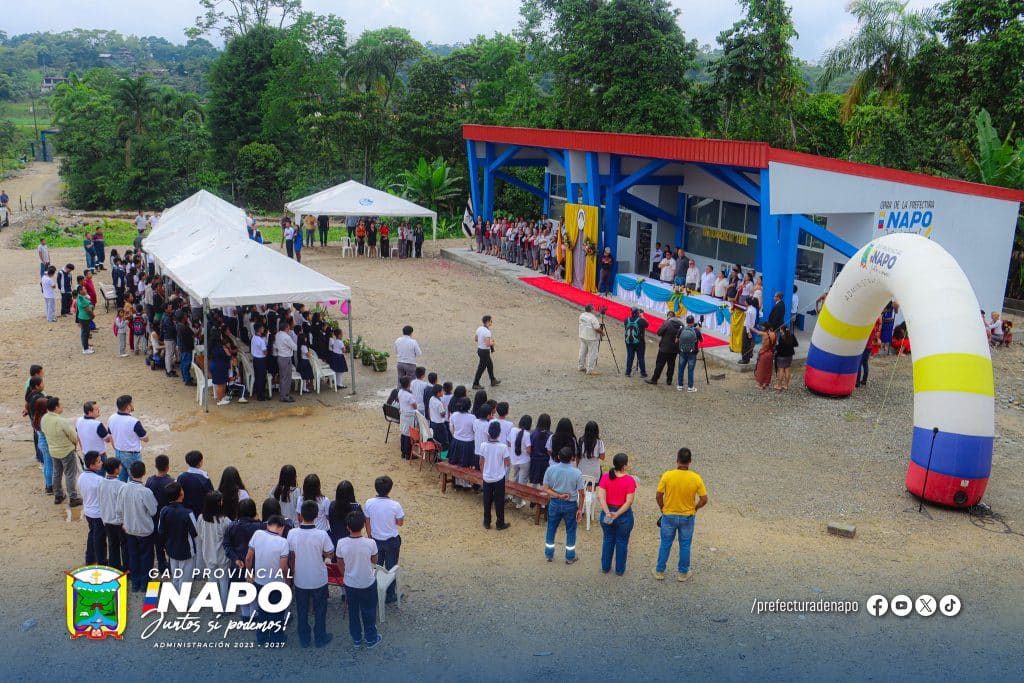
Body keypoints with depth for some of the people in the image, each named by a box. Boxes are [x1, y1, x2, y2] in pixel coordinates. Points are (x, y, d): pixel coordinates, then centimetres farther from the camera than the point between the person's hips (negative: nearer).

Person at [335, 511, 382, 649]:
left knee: (353, 611, 22)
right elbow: (374, 561, -6)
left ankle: (356, 639, 37)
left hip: (350, 584, 2)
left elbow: (340, 565, -4)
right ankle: (371, 639, 31)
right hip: (368, 583, -2)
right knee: (369, 612, 18)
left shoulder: (341, 543, -20)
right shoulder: (370, 543, -24)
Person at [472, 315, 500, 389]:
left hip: (479, 349, 10)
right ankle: (475, 384, 10)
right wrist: (492, 343, -10)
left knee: (490, 365, 23)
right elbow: (488, 344, -29)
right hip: (485, 351, -10)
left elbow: (476, 339, 15)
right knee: (481, 368, 2)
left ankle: (493, 381, 36)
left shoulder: (479, 328, 2)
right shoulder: (487, 332, -25)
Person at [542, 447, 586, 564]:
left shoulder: (551, 469, -13)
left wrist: (558, 496, -13)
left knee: (551, 529, 19)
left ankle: (549, 555, 30)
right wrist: (580, 509, -2)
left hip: (554, 503, 1)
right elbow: (581, 493, -11)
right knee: (571, 531, 16)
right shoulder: (576, 472, -17)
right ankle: (570, 557, 26)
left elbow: (545, 489, -11)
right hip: (570, 505, -1)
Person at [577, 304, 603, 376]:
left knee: (582, 352, 18)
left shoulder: (581, 315, 2)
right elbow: (597, 329, -21)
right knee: (592, 354, -1)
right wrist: (602, 332, -1)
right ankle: (590, 370, 0)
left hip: (582, 337, 8)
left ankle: (580, 367, 27)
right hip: (591, 338, -8)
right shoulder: (593, 318, -21)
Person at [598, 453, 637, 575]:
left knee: (608, 540, 21)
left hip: (607, 514, 3)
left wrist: (608, 513, -18)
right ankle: (619, 570, 28)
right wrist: (617, 514, -17)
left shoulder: (605, 477, -10)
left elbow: (601, 497, -14)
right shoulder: (629, 480, -19)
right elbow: (629, 502, -21)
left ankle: (605, 567, 33)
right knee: (622, 542, 15)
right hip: (624, 515, -3)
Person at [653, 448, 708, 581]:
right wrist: (694, 508, 8)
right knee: (685, 545, 18)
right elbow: (704, 500, -11)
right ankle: (683, 573, 31)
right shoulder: (696, 478, -16)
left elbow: (658, 496, -11)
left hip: (669, 516, 0)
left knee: (665, 544, 17)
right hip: (687, 517, 0)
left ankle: (660, 571, 29)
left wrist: (662, 509, 7)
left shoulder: (667, 475, -19)